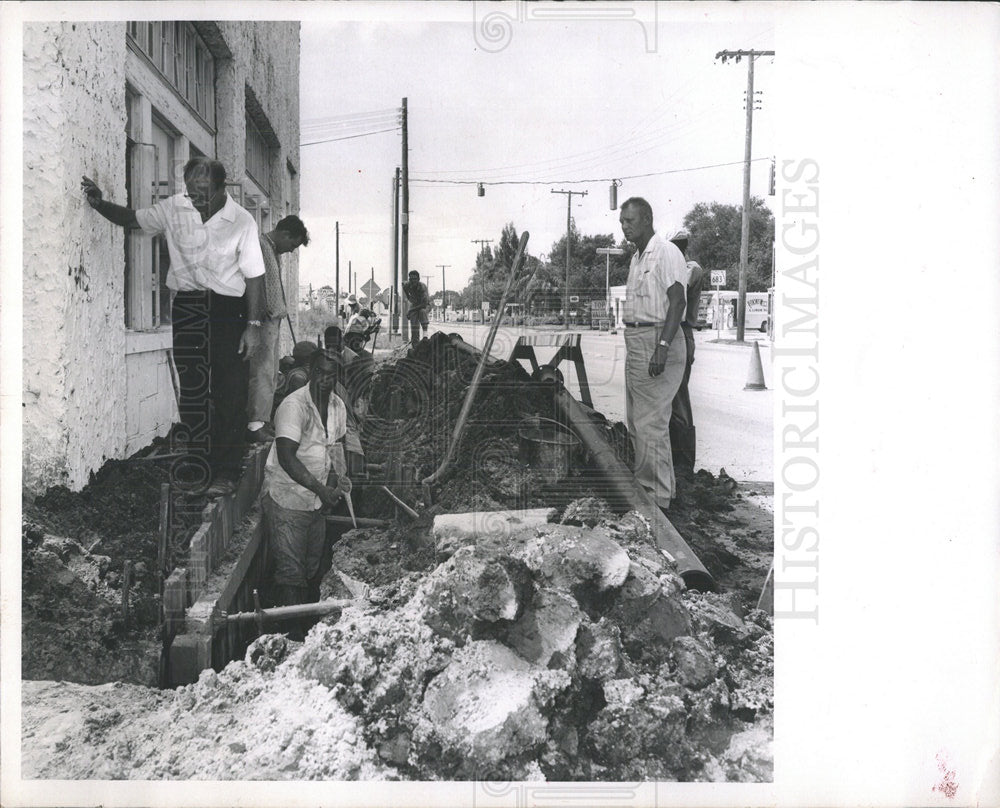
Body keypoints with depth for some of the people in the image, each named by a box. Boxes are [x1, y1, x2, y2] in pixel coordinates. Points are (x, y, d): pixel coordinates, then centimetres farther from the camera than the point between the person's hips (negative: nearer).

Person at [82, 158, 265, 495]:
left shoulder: (242, 221, -8)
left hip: (228, 309, -3)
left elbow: (254, 276, -5)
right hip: (186, 306, 3)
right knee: (191, 392, 3)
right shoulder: (174, 208, 0)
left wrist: (254, 325, -8)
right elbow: (133, 219, 13)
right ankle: (197, 471, 11)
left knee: (229, 392, -2)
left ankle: (226, 472, 7)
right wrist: (100, 204, -6)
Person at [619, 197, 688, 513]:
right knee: (636, 421, 13)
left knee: (651, 422, -9)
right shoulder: (637, 257, 19)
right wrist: (634, 344, 19)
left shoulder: (666, 252, -10)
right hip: (635, 342, 10)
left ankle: (658, 497, -3)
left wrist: (663, 346, -26)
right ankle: (644, 486, 23)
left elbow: (677, 301, -18)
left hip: (656, 341, -10)